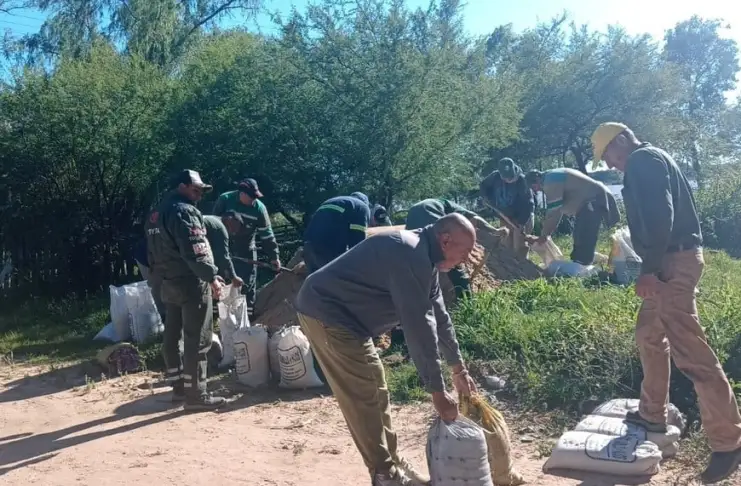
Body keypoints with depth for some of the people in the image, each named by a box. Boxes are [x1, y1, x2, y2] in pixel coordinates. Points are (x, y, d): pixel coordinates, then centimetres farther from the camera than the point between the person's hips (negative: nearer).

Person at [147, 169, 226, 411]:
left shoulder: (157, 213, 17)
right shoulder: (183, 210, -14)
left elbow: (154, 253, 19)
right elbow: (194, 251, -23)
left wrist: (164, 277, 20)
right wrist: (212, 276, -17)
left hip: (169, 283, 10)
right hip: (191, 283, -10)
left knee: (172, 336, 14)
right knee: (197, 340, -6)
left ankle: (179, 385, 25)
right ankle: (196, 394, -4)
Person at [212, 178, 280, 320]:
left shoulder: (259, 208, -15)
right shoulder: (225, 200, -16)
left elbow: (267, 235, -10)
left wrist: (273, 256, -10)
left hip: (246, 252, 0)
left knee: (247, 286, 4)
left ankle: (248, 315, 17)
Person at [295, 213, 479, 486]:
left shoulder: (423, 256, 8)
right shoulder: (411, 255, -25)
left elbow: (438, 315, 15)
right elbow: (419, 325, -26)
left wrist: (459, 369, 18)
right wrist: (437, 391, -21)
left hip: (344, 315, 10)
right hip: (327, 314, -10)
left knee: (375, 389, 13)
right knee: (364, 395, -5)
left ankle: (392, 463, 24)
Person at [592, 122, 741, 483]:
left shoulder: (641, 160, -10)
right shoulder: (651, 160, 22)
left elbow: (658, 215, -23)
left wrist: (648, 268, -23)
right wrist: (651, 265, 20)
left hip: (673, 262, -11)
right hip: (673, 260, 11)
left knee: (689, 351, -10)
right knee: (649, 335, 19)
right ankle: (653, 415, 30)